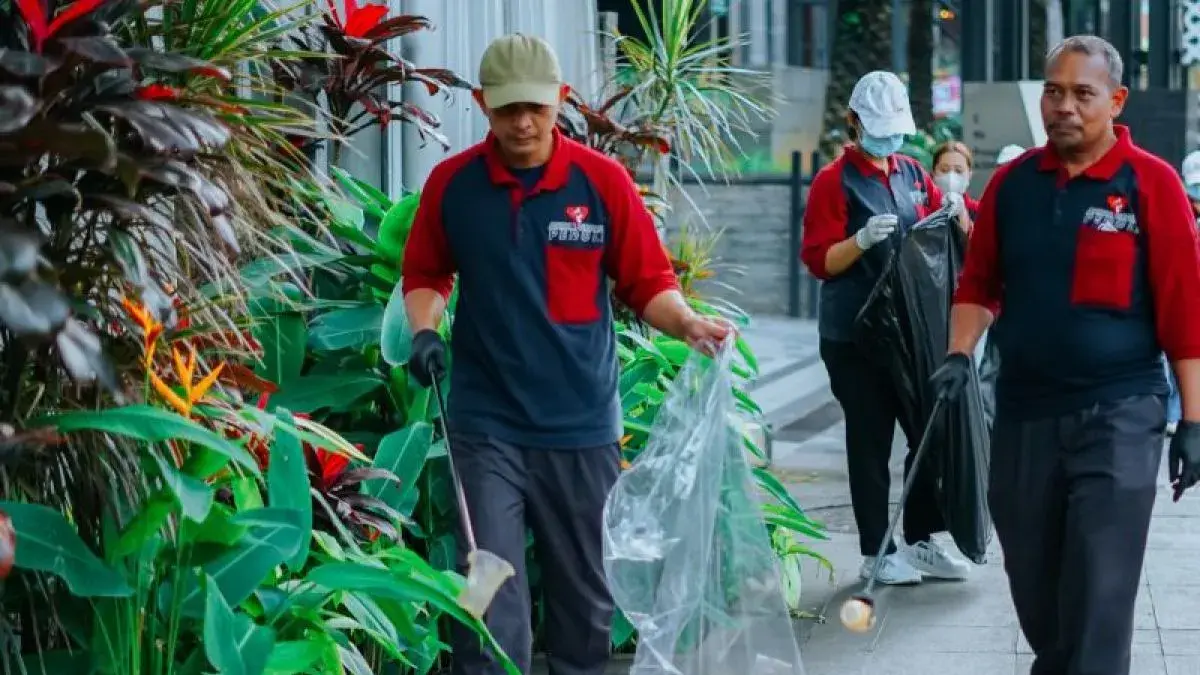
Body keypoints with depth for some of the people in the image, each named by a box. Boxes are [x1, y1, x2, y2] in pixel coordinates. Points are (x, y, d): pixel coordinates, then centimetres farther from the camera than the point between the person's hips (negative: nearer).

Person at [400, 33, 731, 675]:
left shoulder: (603, 180, -4)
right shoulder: (450, 182, -1)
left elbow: (649, 283, 2)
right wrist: (424, 330, -5)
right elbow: (425, 275, 14)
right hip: (486, 424, 0)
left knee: (586, 591, 13)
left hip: (582, 424, 1)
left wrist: (688, 323, -17)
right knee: (490, 592, -4)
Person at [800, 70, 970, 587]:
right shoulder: (834, 181, -6)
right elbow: (819, 261, -10)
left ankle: (922, 542, 20)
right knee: (871, 443, 0)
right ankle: (877, 553, 7)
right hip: (856, 337, -6)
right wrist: (863, 239, -26)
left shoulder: (913, 173, 12)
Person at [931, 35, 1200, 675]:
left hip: (1117, 416, -4)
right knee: (1032, 584, 15)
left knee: (1099, 594, -7)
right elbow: (979, 284, 16)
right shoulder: (1012, 183, 7)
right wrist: (960, 355, -1)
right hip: (1022, 412, 4)